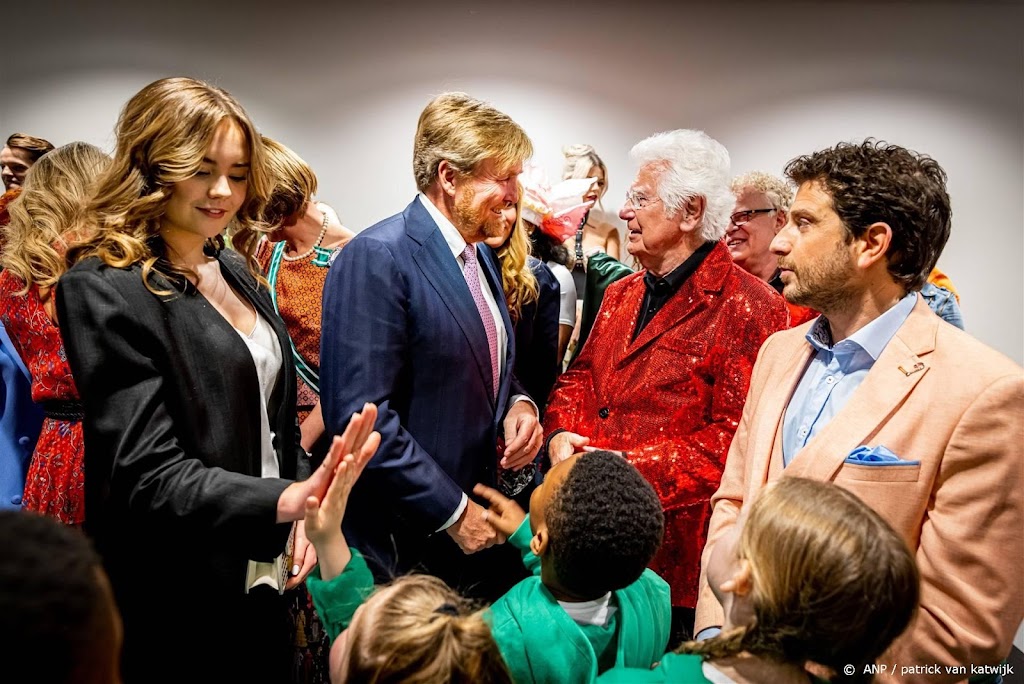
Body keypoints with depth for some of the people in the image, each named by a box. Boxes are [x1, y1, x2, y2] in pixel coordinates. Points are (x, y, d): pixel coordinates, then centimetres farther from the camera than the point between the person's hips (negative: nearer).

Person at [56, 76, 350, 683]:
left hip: (263, 578, 7)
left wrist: (306, 506, -2)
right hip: (178, 607, -7)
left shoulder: (238, 272, 8)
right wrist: (284, 501, -33)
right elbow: (148, 474, -21)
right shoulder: (104, 290, -15)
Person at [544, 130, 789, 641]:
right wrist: (562, 435, -6)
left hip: (674, 552, -7)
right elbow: (579, 378, 15)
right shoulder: (621, 294, 13)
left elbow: (736, 439, -20)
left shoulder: (749, 307, -14)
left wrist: (629, 464, -21)